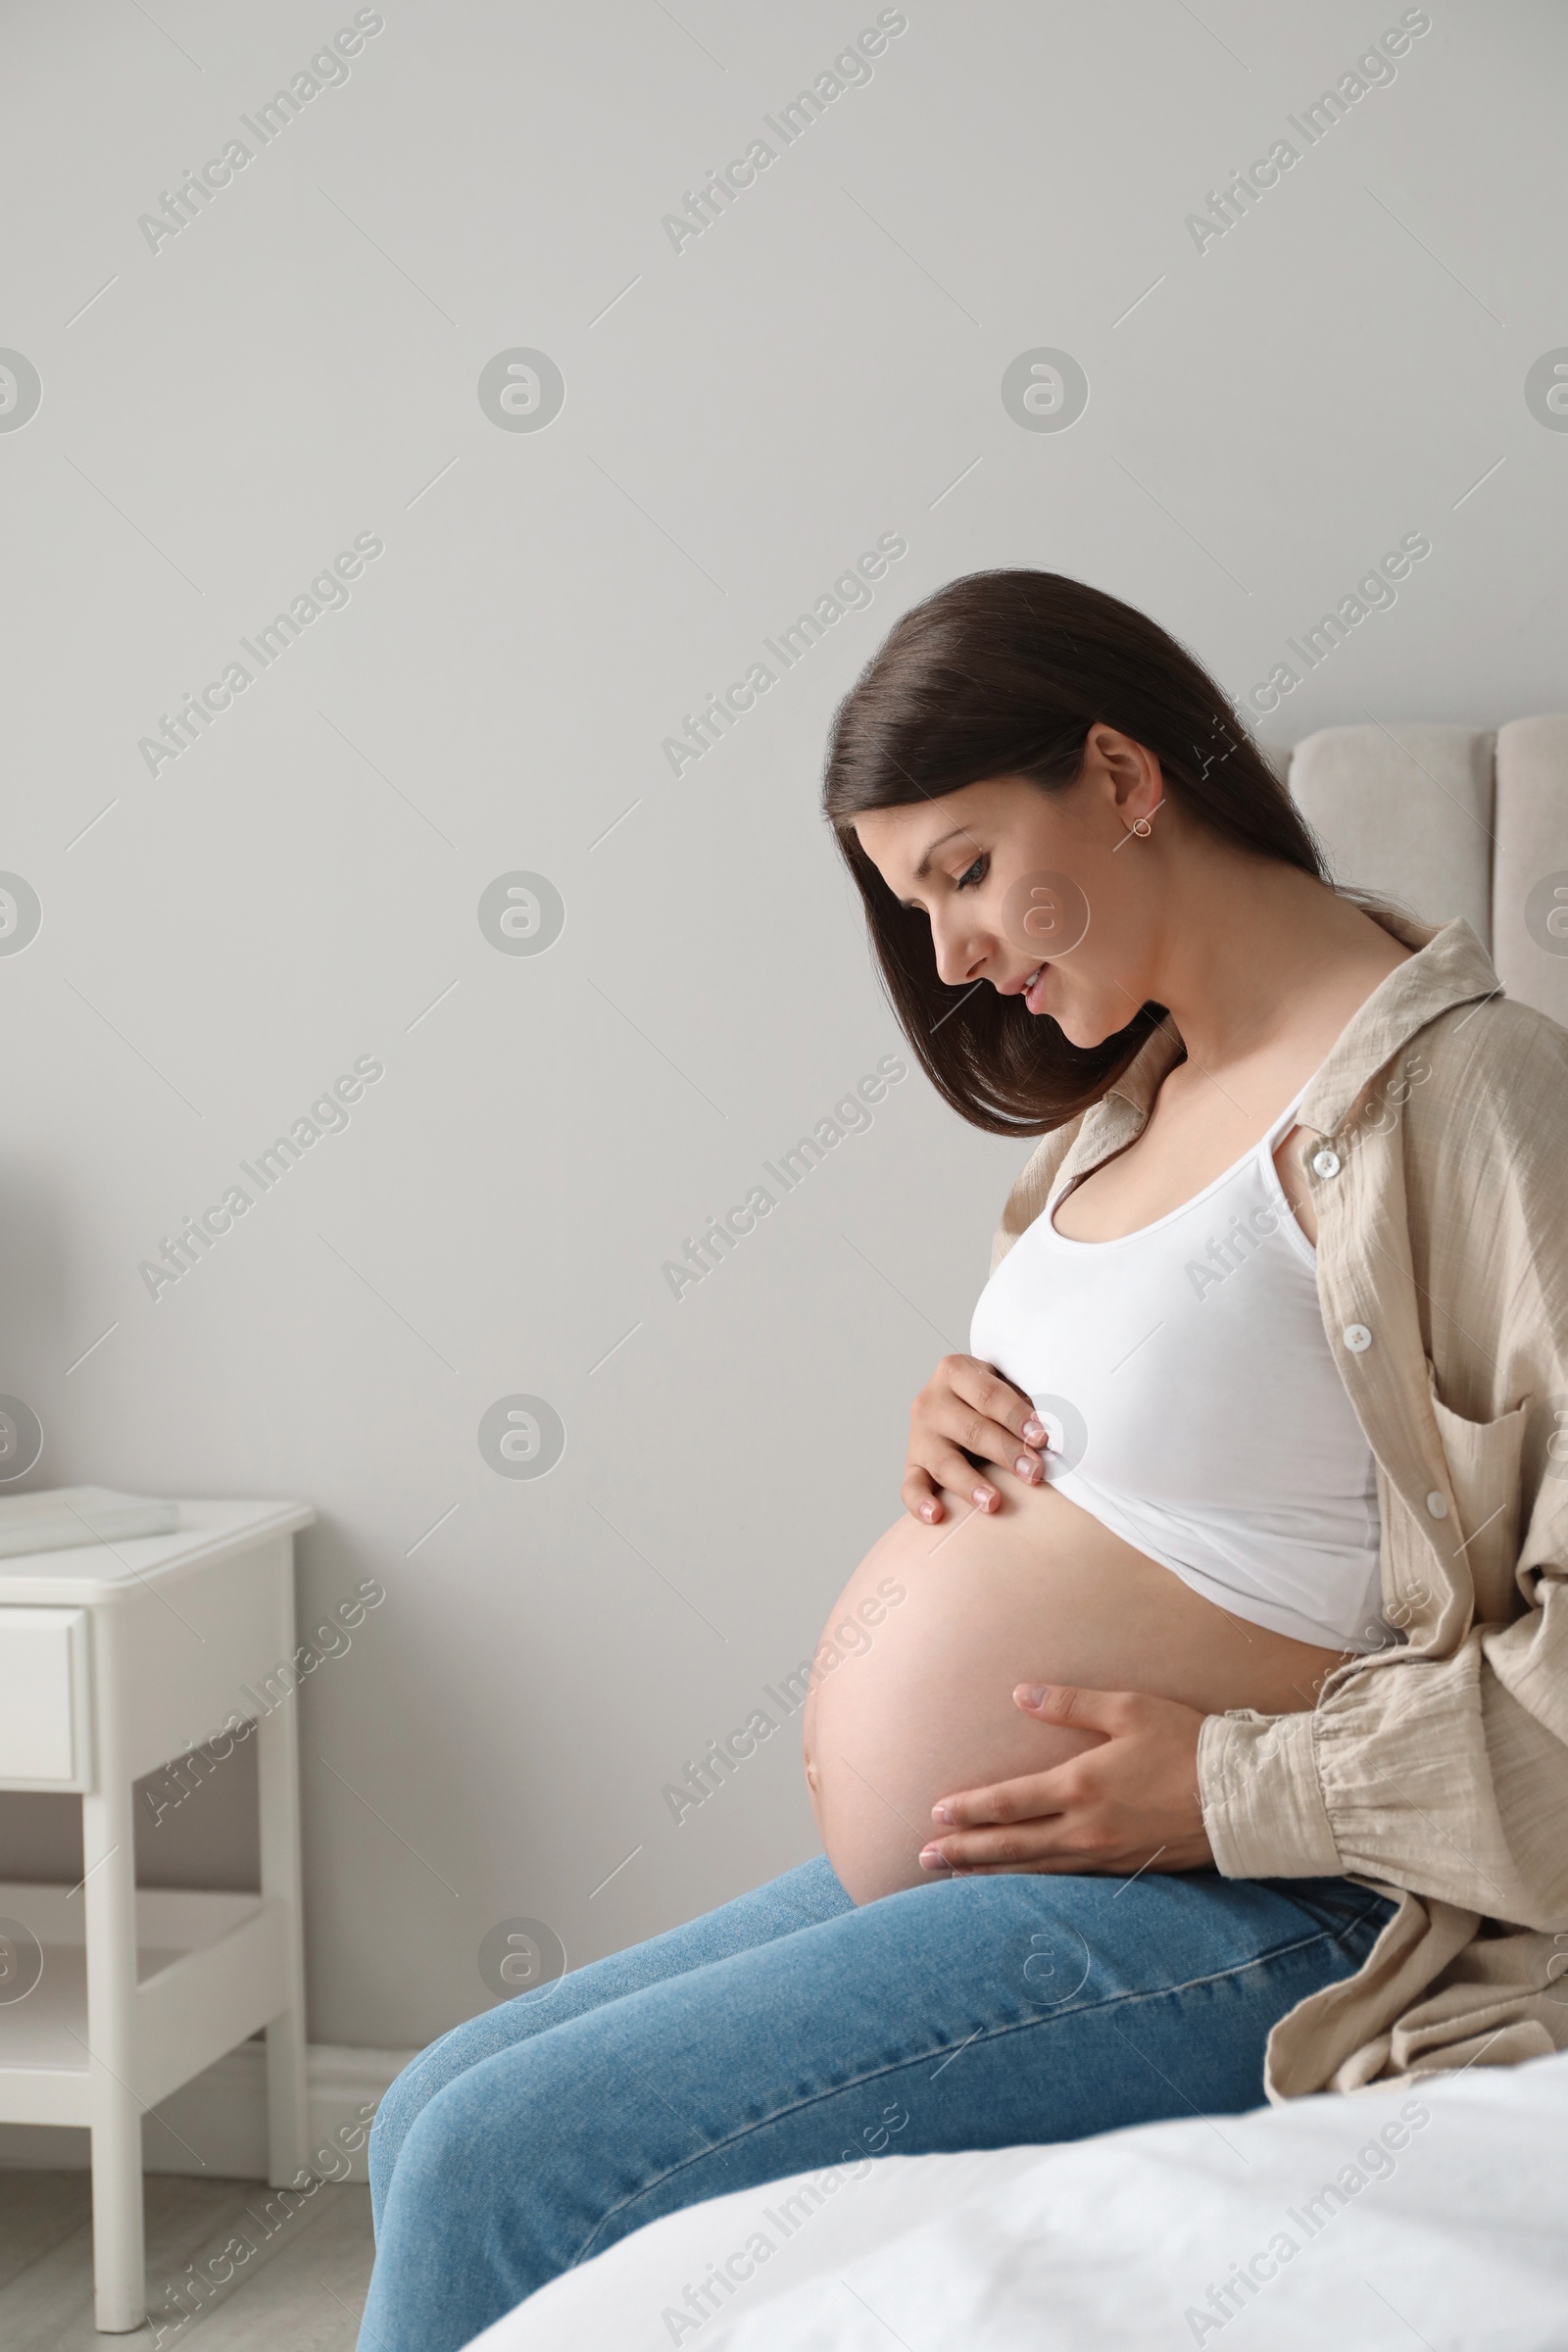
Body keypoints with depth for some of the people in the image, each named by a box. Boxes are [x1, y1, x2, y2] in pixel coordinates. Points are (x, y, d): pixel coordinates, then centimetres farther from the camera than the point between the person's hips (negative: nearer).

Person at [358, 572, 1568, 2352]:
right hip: (1033, 1851, 9)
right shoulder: (1139, 1095, 12)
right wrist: (970, 1440, 5)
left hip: (1266, 1913, -9)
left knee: (500, 2170, -16)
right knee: (439, 2120, 5)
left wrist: (1240, 1787, -20)